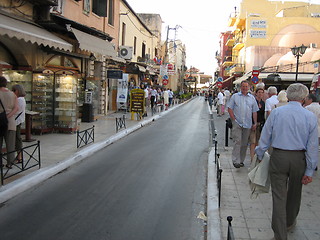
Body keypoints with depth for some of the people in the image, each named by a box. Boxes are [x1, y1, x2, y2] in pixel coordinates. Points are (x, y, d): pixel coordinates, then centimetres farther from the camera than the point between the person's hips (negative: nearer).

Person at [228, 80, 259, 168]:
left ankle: (241, 160, 18)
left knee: (244, 143, 8)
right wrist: (234, 119, -6)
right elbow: (230, 109, 3)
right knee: (237, 141, -13)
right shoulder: (235, 96, 6)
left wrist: (255, 123, 4)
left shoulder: (252, 98, 13)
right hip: (237, 123, -3)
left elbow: (254, 111, 12)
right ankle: (236, 161, -15)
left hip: (247, 124, 3)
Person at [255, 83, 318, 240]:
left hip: (278, 157, -1)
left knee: (279, 196, 5)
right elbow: (313, 146, -2)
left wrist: (259, 155, 14)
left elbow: (265, 138, -1)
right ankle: (289, 222, 45)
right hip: (299, 159, 2)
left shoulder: (276, 112, -5)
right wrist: (309, 171, 3)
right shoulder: (310, 117, -3)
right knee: (294, 193, 22)